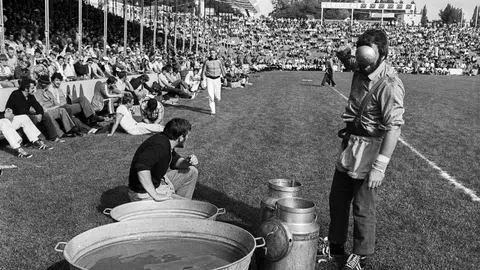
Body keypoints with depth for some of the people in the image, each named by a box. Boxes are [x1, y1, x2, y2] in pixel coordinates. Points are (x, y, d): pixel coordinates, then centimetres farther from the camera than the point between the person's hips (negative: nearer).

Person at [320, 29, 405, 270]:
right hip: (350, 145, 8)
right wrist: (344, 56, 4)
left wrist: (380, 166, -29)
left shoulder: (389, 85, -23)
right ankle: (335, 247, 37)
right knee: (337, 200, 19)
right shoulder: (361, 69, 1)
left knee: (362, 209, 4)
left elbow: (393, 127, -26)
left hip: (369, 151, -8)